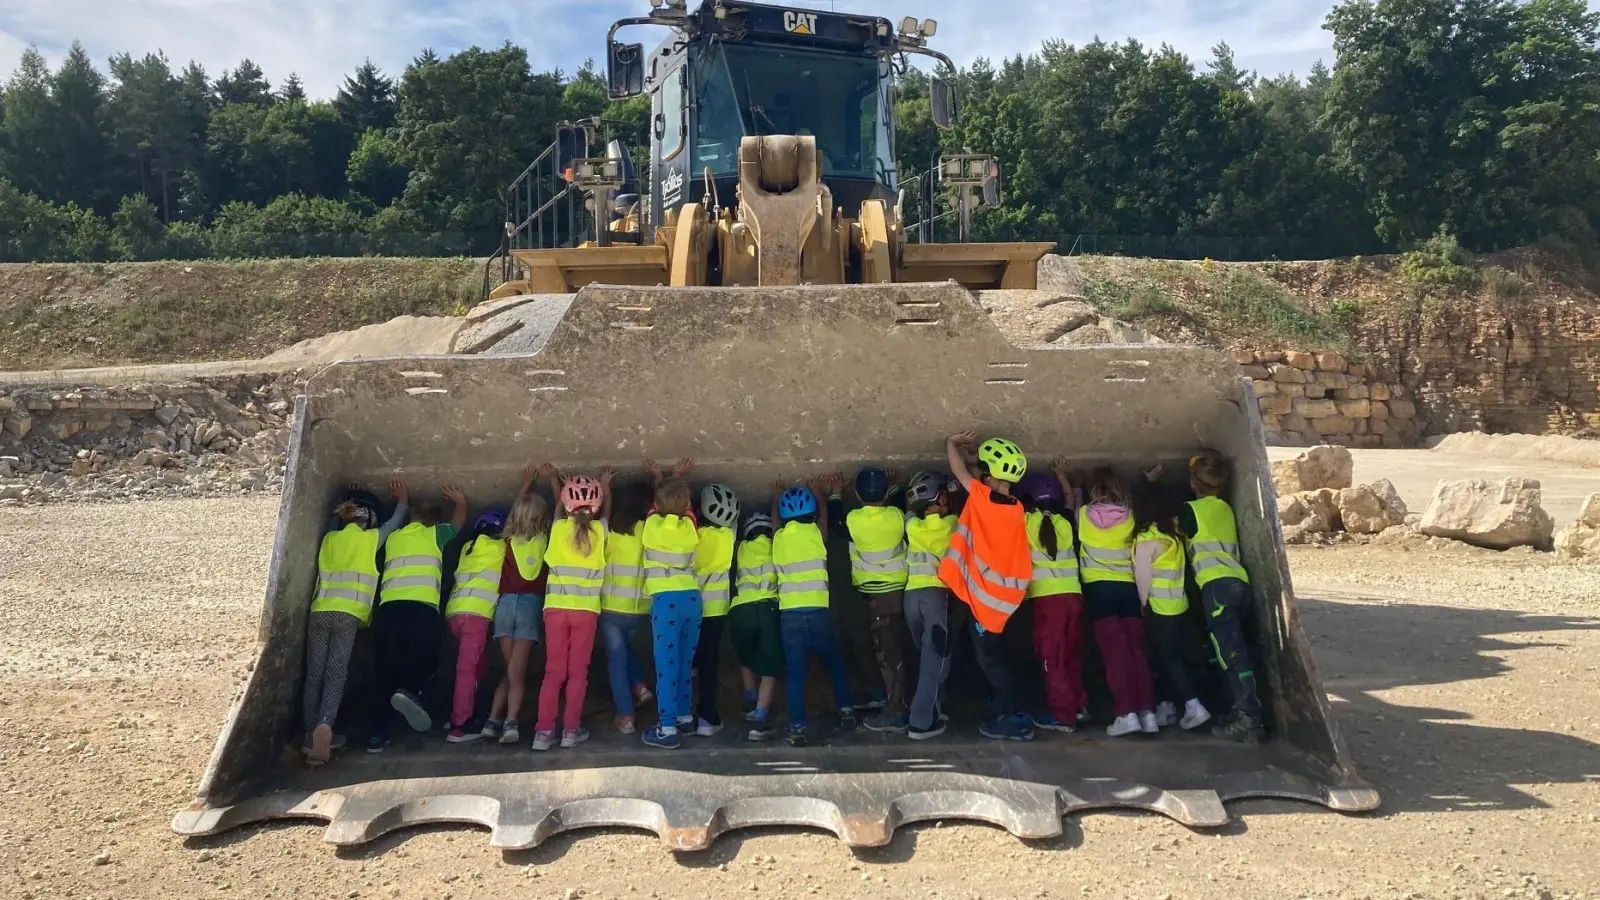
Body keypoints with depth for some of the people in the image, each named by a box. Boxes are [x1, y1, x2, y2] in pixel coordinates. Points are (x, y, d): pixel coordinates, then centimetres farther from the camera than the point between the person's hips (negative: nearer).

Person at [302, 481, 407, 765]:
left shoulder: (330, 538, 18)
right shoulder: (372, 538, 9)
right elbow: (396, 521, 28)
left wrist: (339, 515, 44)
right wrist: (401, 500, 43)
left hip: (319, 611, 3)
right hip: (348, 614, -3)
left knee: (314, 675, 4)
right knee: (336, 675, -6)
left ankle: (312, 736, 0)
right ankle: (324, 727, -27)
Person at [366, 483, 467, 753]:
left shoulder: (392, 537, 23)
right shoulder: (435, 533, 15)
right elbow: (459, 521, 34)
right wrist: (460, 501, 56)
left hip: (387, 608, 3)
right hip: (422, 607, -3)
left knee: (385, 670, 7)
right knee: (426, 661, 11)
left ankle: (377, 735, 2)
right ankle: (409, 691, -22)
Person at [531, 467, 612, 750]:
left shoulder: (559, 528, 2)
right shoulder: (599, 530, 1)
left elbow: (559, 504, 25)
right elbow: (606, 510, 24)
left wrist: (554, 479, 43)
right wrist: (605, 485, 41)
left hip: (555, 608, 1)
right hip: (585, 610, -1)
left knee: (554, 671, 6)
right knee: (578, 671, 6)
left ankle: (544, 731, 2)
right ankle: (571, 729, 7)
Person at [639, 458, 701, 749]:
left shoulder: (653, 525, -4)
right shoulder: (688, 526, 3)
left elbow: (658, 505, 19)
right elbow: (684, 506, 26)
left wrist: (657, 479, 35)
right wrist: (677, 479, 38)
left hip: (666, 600, -4)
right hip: (692, 598, 4)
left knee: (667, 665, -6)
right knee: (684, 662, 17)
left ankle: (667, 729, -9)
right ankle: (684, 715, 29)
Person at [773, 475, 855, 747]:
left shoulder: (778, 538, 7)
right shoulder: (816, 532, 2)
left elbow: (775, 520, 32)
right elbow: (824, 514, 26)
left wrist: (776, 498, 50)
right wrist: (817, 492, 44)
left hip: (789, 614, 1)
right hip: (817, 611, -1)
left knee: (795, 672, 2)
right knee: (834, 662, 20)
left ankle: (797, 728, -4)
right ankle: (845, 711, 22)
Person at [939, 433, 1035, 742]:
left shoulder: (983, 497, -16)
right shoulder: (1017, 510, 2)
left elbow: (959, 469, -3)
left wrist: (953, 443, 12)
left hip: (986, 593, -7)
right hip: (1004, 592, 7)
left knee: (989, 657, 2)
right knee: (994, 655, 18)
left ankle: (1011, 719, 3)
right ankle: (1007, 713, 23)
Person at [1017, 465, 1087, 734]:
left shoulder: (1026, 522, -2)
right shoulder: (1064, 522, 11)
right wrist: (1062, 477, 39)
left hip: (1047, 597, -5)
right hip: (1072, 595, 5)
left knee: (1052, 658, 0)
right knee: (1071, 654, 18)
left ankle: (1062, 714, 0)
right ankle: (1079, 706, 25)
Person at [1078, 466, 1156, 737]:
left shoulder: (1084, 515, 2)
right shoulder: (1129, 517, 6)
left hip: (1098, 587, -2)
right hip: (1128, 587, 2)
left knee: (1114, 649, -9)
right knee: (1136, 649, 3)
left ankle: (1126, 713, -17)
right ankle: (1147, 711, -1)